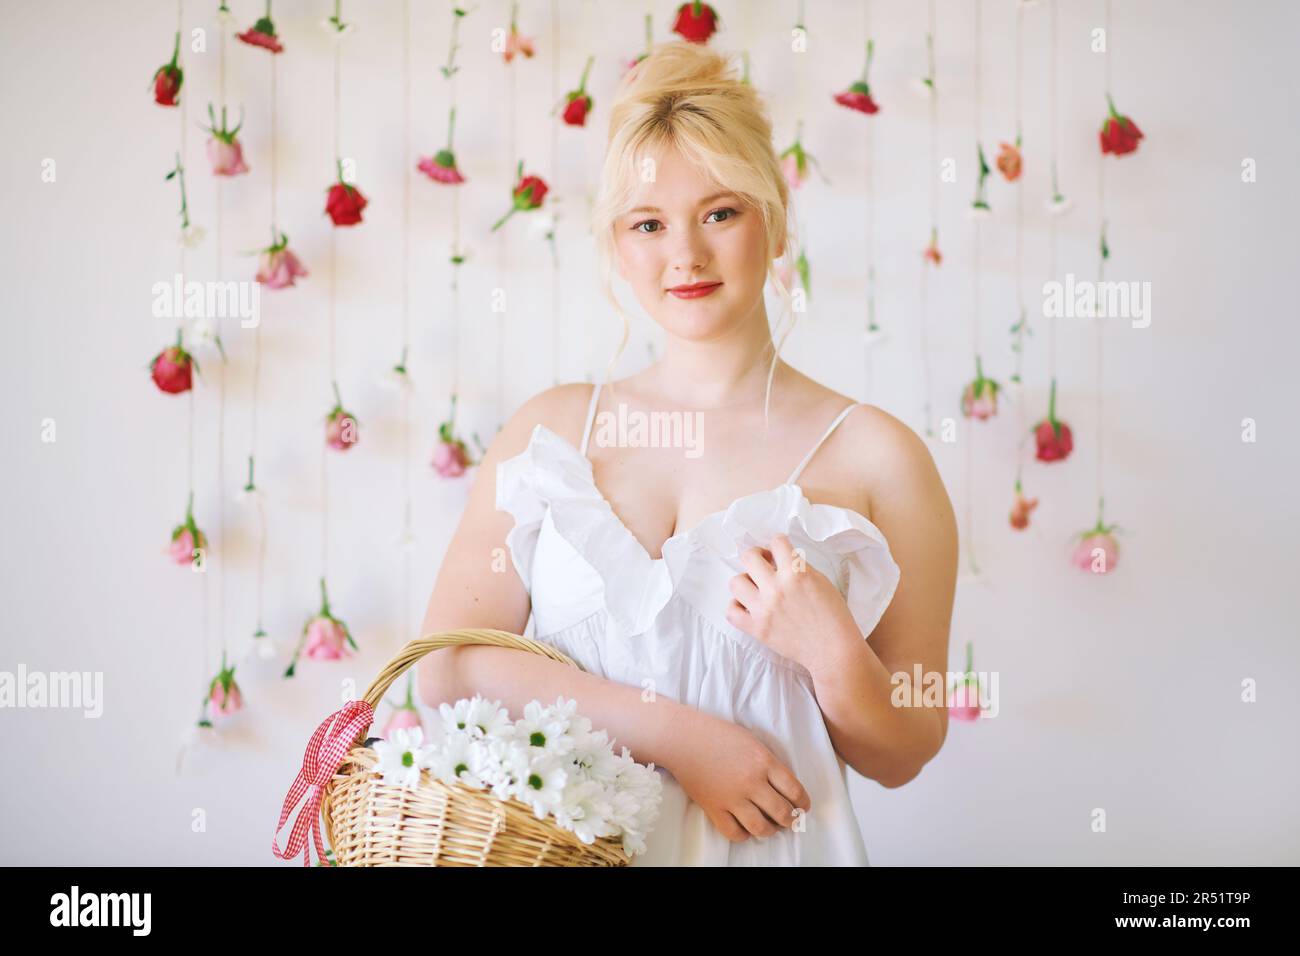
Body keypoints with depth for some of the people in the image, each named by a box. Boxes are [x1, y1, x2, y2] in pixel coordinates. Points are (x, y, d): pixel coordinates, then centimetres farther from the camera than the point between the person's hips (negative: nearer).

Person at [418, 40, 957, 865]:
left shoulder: (874, 456, -4)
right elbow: (448, 666, -5)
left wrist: (832, 653, -15)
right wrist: (676, 735, -11)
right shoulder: (553, 425, 3)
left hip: (767, 847, -1)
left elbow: (900, 757, 4)